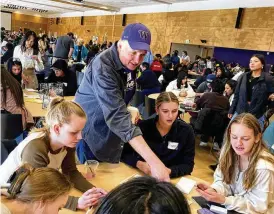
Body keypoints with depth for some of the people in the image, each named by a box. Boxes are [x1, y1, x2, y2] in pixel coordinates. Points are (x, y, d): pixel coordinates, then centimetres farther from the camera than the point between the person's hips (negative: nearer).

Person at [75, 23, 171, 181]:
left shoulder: (130, 62, -4)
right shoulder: (103, 67, -30)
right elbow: (117, 116, -42)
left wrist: (128, 109, -4)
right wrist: (153, 161, -47)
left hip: (111, 131, 7)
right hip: (92, 131, -7)